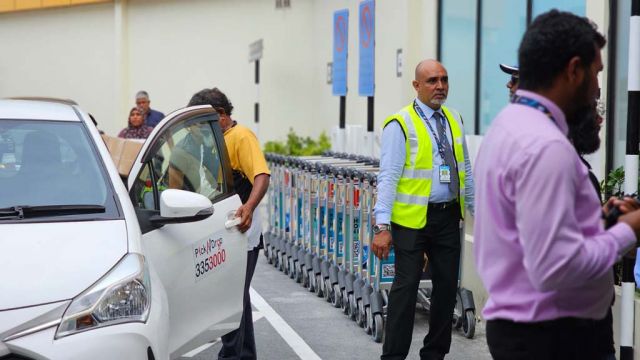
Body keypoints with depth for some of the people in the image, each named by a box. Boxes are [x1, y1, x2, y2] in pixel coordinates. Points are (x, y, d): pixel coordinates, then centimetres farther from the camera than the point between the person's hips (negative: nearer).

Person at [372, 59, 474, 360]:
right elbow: (388, 177, -13)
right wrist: (383, 226, -19)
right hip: (413, 217, -6)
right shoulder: (400, 124, -8)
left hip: (448, 216, 6)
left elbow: (465, 170, 17)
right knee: (406, 287, -2)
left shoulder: (455, 120, 10)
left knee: (447, 285, 11)